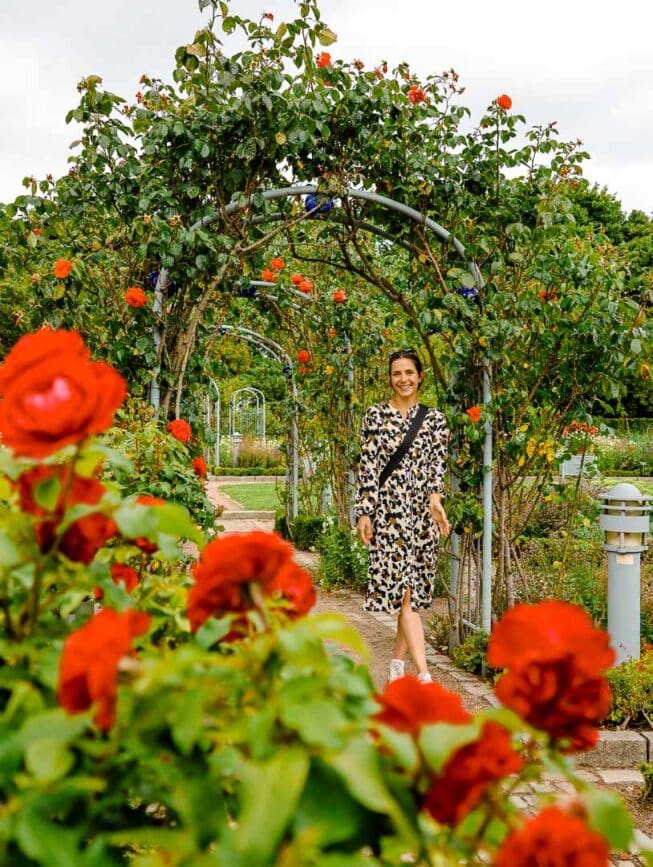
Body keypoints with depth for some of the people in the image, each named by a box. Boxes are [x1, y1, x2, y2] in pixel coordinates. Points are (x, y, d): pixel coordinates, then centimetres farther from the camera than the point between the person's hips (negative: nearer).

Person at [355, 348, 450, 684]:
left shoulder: (434, 418, 9)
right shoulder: (375, 415, 3)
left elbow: (437, 464, 1)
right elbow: (368, 466, 0)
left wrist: (435, 499, -17)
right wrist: (364, 512, -5)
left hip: (422, 511, 3)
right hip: (388, 509, -3)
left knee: (413, 591, 6)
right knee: (403, 589, -10)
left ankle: (398, 661, 20)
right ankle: (424, 674, -15)